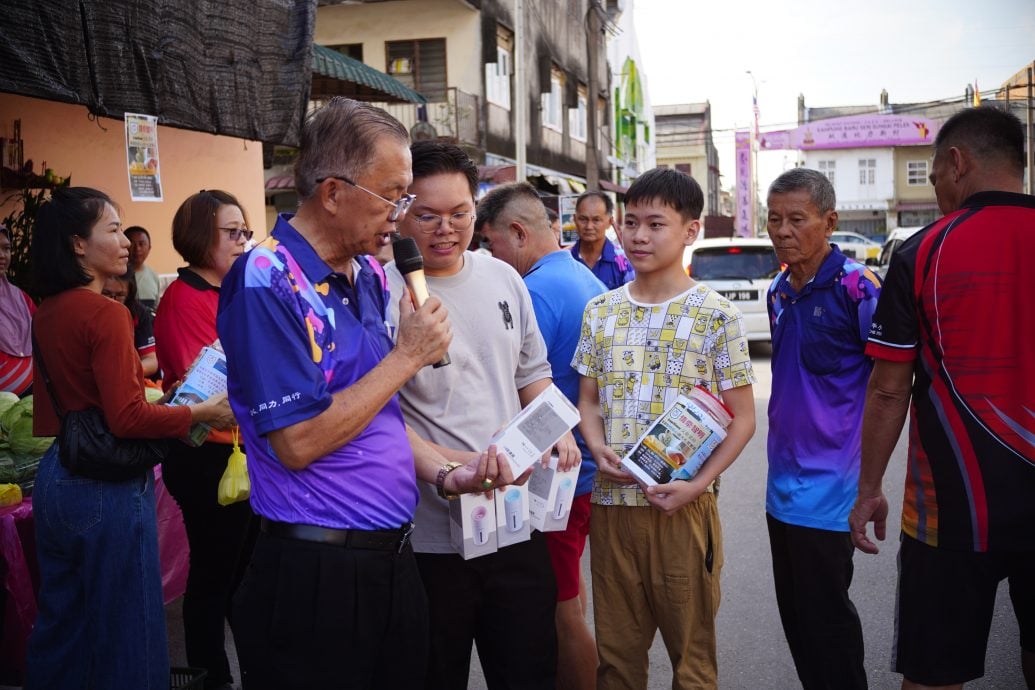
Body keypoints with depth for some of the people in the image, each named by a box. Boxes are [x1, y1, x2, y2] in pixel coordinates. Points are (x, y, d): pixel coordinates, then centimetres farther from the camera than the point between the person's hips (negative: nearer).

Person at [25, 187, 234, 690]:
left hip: (56, 478, 8)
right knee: (124, 629, 5)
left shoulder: (46, 312, 7)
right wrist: (204, 412, -13)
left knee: (61, 624, 21)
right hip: (107, 490, -8)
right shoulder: (105, 314, -18)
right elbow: (127, 419, -22)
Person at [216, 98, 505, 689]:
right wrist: (408, 357, -15)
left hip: (395, 559, 8)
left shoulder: (369, 276, 9)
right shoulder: (268, 281, -17)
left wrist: (445, 474, 1)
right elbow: (299, 442, -22)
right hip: (317, 575, -8)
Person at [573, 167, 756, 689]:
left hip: (683, 506, -3)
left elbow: (742, 418, -3)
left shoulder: (715, 315, -5)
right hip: (611, 503, 4)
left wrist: (697, 485, -16)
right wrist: (599, 450, -8)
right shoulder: (600, 312, 8)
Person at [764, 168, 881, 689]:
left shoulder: (856, 287, -14)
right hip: (783, 485, 8)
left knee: (825, 618, 2)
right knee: (796, 617, 17)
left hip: (829, 486, -7)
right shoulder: (779, 291, 9)